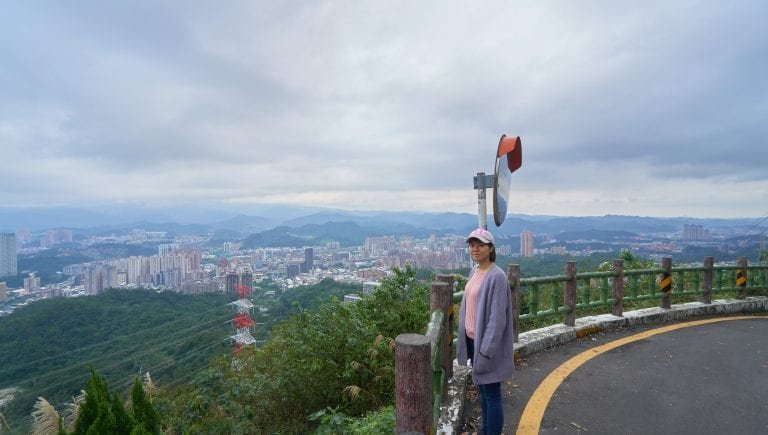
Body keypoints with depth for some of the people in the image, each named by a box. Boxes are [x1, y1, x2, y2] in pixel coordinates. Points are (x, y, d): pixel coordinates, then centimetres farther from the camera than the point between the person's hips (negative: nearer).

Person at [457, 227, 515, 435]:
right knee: (482, 390, 21)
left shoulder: (496, 276, -19)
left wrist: (486, 351, -21)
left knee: (492, 394, 4)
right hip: (472, 339, 8)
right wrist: (465, 338, 13)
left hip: (487, 342, -8)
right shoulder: (475, 271, 7)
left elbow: (497, 318, -21)